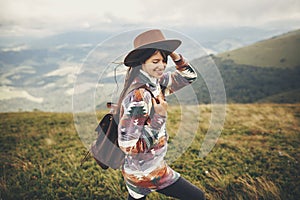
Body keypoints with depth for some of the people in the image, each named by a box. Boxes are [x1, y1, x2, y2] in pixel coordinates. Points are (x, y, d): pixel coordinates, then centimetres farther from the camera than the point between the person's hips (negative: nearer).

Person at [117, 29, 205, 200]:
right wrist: (159, 118, -26)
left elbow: (189, 77, 8)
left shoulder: (156, 83, -2)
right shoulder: (138, 96, -28)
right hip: (146, 172, -8)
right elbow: (128, 146, -25)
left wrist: (174, 55, -7)